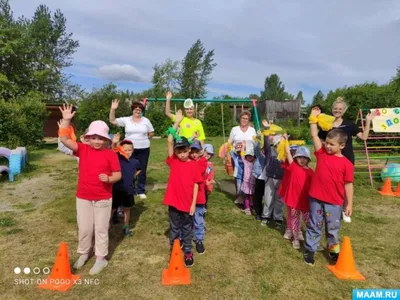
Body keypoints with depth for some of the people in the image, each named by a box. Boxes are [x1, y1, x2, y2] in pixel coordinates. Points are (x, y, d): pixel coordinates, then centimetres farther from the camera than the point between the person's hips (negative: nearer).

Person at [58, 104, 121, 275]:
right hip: (83, 197, 3)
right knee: (84, 228, 17)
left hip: (103, 198, -2)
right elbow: (64, 139, -15)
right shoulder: (83, 149, -3)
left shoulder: (110, 154, -9)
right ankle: (83, 253, 40)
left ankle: (101, 259, 26)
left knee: (101, 228, 10)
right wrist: (66, 120, -24)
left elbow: (118, 175, -7)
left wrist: (108, 179, -28)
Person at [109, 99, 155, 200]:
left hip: (143, 149, 0)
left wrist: (143, 139, 5)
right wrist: (113, 109, -17)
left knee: (142, 170, 9)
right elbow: (112, 121, -7)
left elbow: (151, 133, 8)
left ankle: (141, 191, 21)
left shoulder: (146, 121, 1)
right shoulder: (126, 120, -1)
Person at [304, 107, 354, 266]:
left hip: (334, 202, -1)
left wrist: (349, 204, -3)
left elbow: (348, 185, -4)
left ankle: (334, 250, 37)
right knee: (314, 226, 14)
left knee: (333, 228, 17)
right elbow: (314, 136, -3)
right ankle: (310, 250, 27)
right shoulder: (321, 153, -1)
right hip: (316, 198, 2)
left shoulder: (346, 164, -7)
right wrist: (313, 118, -5)